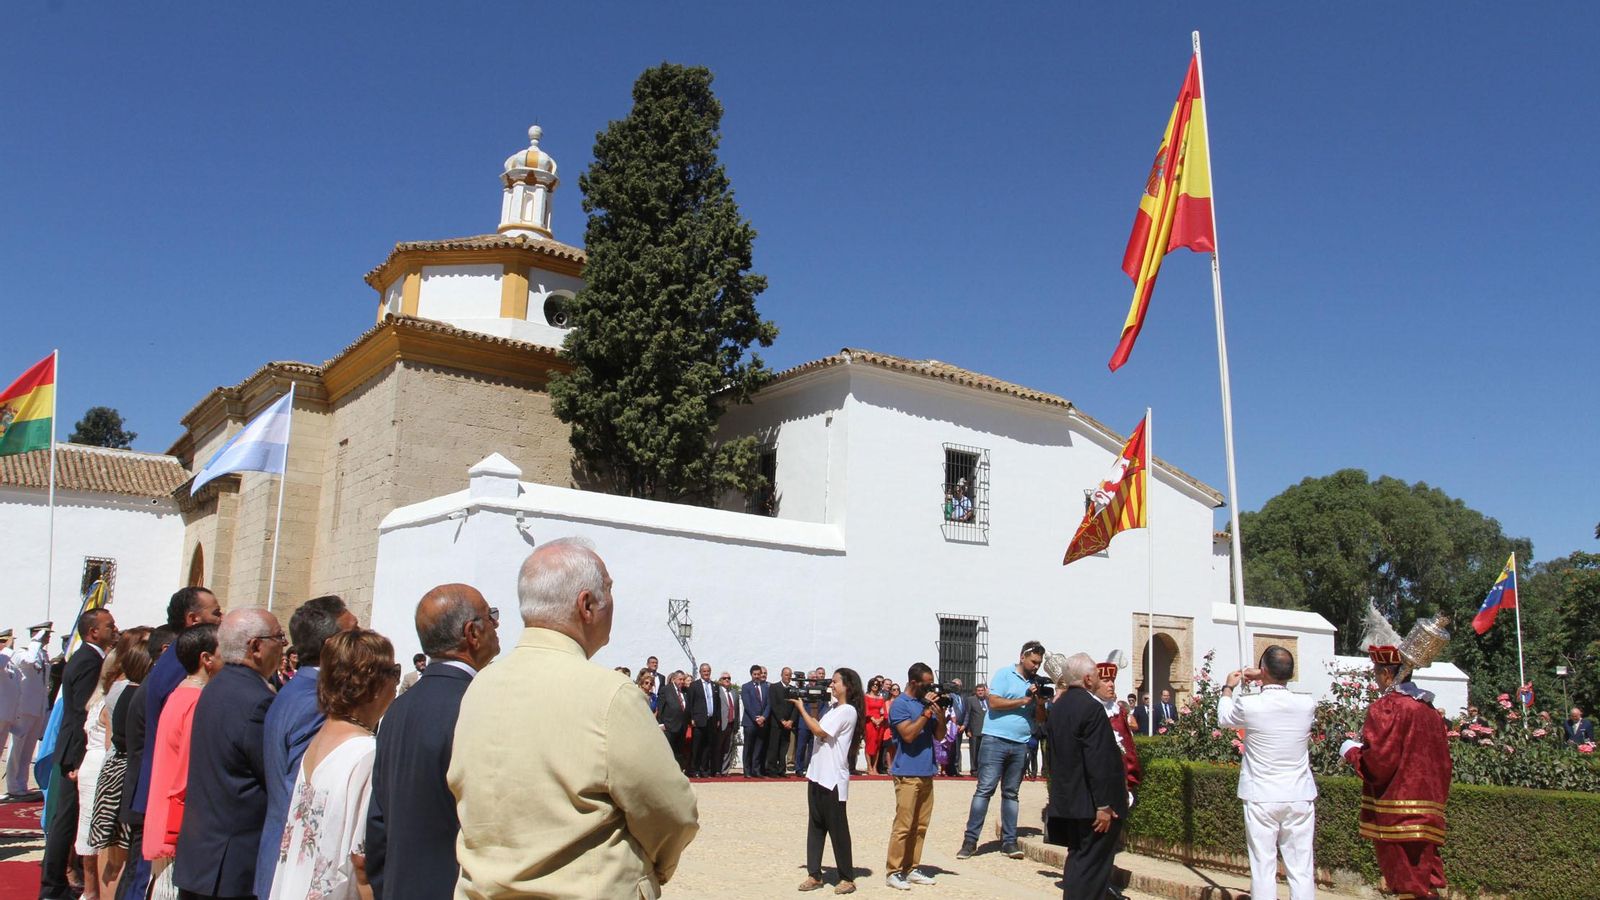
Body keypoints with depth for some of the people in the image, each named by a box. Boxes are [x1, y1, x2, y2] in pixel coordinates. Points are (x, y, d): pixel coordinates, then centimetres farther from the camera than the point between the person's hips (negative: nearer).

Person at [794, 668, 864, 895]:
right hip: (817, 774, 9)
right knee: (815, 826, 9)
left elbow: (820, 732, -17)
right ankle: (814, 875, 15)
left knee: (837, 827, -1)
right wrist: (808, 708, 4)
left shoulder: (847, 711, -12)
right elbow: (814, 728, 15)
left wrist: (801, 708, -10)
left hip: (833, 778, -9)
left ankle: (847, 878, 8)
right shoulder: (832, 708, 15)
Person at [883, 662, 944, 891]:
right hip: (907, 774, -7)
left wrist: (940, 711, -4)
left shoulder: (927, 701, 12)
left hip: (926, 773, 7)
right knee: (903, 826, -7)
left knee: (920, 826, 9)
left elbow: (939, 734, 13)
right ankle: (893, 872, -1)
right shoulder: (899, 705, -8)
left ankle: (911, 868, 17)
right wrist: (927, 710, -16)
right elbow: (908, 735, -18)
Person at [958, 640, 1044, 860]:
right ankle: (970, 840, -3)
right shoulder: (1004, 675, -1)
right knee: (984, 790, -5)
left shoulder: (1035, 683, 15)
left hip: (1021, 745, 5)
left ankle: (1009, 841, 14)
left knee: (1011, 793, 10)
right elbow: (994, 702, -13)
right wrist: (1024, 700, -10)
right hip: (996, 740, -5)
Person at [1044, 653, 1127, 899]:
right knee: (1092, 863, -2)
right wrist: (1104, 804, -19)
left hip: (1067, 800, 9)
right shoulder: (1091, 707, -19)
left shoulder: (1058, 706, 9)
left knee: (1077, 858, 19)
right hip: (1090, 802, -9)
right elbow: (1098, 761, -22)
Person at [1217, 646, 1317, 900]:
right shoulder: (1307, 704, -6)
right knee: (1302, 869, 6)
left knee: (1263, 868, 3)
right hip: (1299, 798, 2)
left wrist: (1228, 688, 27)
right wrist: (1264, 681, 26)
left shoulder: (1249, 705, -12)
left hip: (1261, 799, -2)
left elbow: (1224, 718, 10)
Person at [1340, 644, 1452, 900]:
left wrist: (1351, 751, -2)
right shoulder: (1429, 709, 12)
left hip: (1397, 816, -8)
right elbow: (1442, 762, 17)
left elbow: (1378, 762, -19)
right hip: (1428, 809, 8)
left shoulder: (1386, 707, -13)